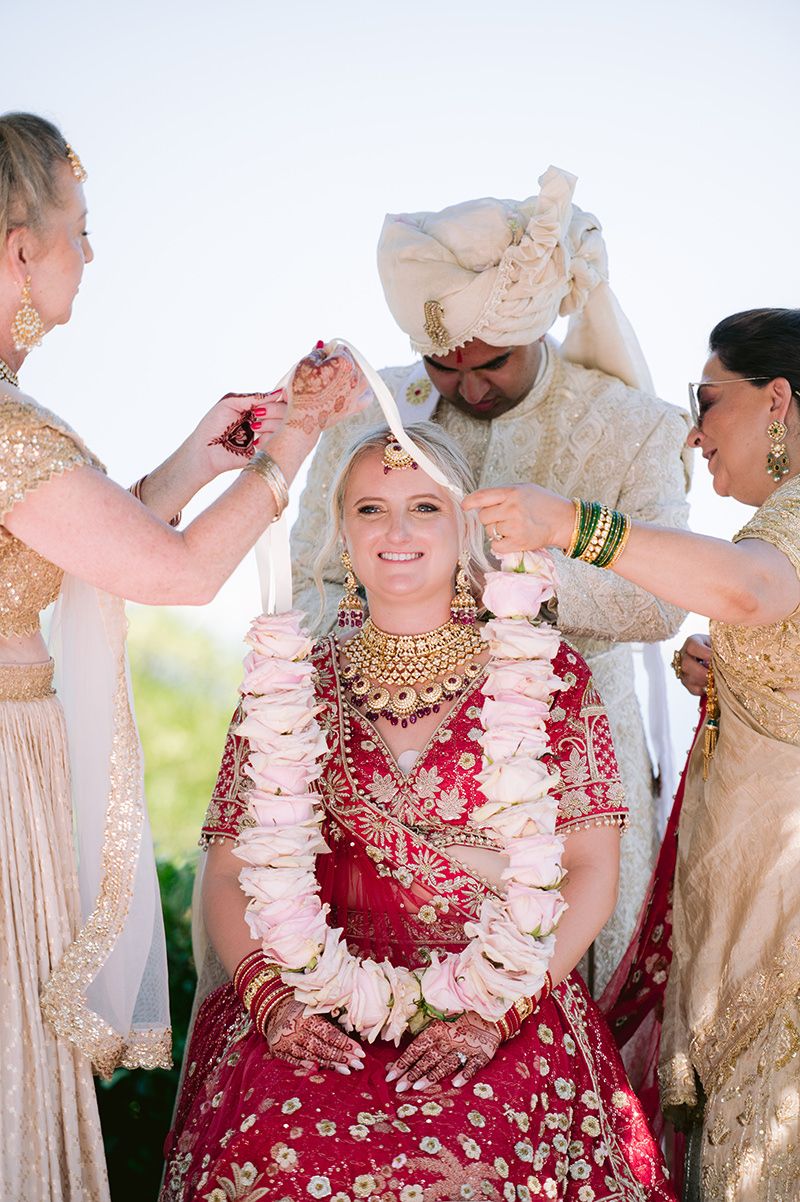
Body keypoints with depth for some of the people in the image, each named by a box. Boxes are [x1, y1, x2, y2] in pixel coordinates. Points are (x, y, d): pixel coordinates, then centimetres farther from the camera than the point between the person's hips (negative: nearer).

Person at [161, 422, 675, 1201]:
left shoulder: (543, 673, 5)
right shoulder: (293, 682, 10)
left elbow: (591, 873, 1)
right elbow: (230, 874, 9)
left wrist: (493, 1012, -11)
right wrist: (273, 997, -9)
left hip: (505, 999, -1)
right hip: (321, 1007, 2)